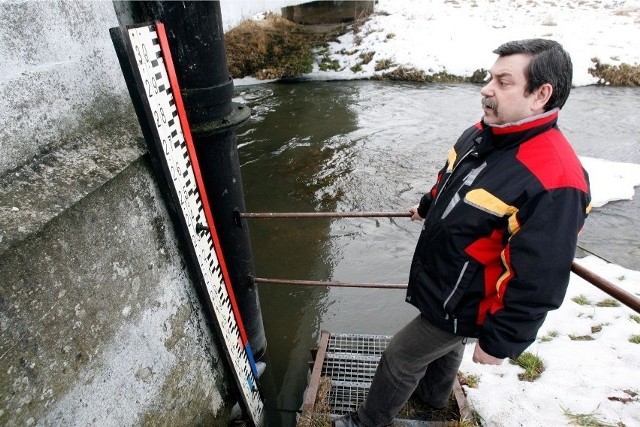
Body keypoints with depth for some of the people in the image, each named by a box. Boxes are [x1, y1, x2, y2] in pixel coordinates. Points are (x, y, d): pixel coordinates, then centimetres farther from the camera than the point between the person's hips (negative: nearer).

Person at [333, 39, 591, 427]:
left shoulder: (553, 181, -34)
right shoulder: (481, 134, -7)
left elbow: (538, 282, -28)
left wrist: (500, 342, -18)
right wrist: (428, 207, 30)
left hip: (461, 305, -8)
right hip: (437, 279, 8)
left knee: (399, 359, 9)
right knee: (444, 345, 31)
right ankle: (433, 396, 61)